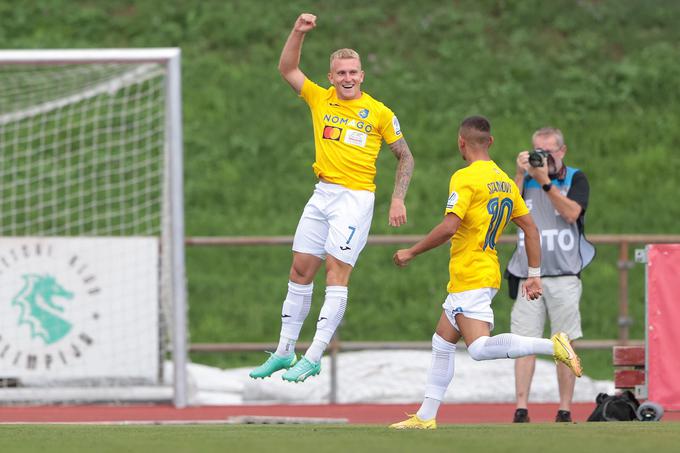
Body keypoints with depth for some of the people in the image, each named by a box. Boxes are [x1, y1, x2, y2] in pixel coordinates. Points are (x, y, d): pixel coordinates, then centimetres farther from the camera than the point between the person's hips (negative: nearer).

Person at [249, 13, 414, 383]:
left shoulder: (379, 113, -1)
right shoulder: (320, 99, 8)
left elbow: (405, 156, 6)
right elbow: (287, 69, 8)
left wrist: (398, 199, -3)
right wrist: (299, 32, -6)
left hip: (356, 197, -5)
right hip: (322, 195, 5)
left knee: (336, 275, -11)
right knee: (300, 272, 7)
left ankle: (313, 359, -12)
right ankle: (285, 353, 17)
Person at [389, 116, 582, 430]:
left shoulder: (465, 178, -13)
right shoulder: (504, 180, 12)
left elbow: (449, 227, -22)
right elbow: (531, 229, 13)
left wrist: (411, 252, -10)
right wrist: (534, 275, 16)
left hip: (471, 278, -9)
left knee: (479, 348, -18)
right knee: (442, 343, 14)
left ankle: (552, 345, -23)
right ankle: (426, 416, 16)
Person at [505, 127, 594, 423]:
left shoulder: (576, 179, 7)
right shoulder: (526, 179, 14)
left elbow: (571, 213, -10)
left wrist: (545, 182, -15)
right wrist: (521, 175, -8)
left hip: (564, 275, -2)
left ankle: (565, 411, 2)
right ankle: (521, 410, -8)